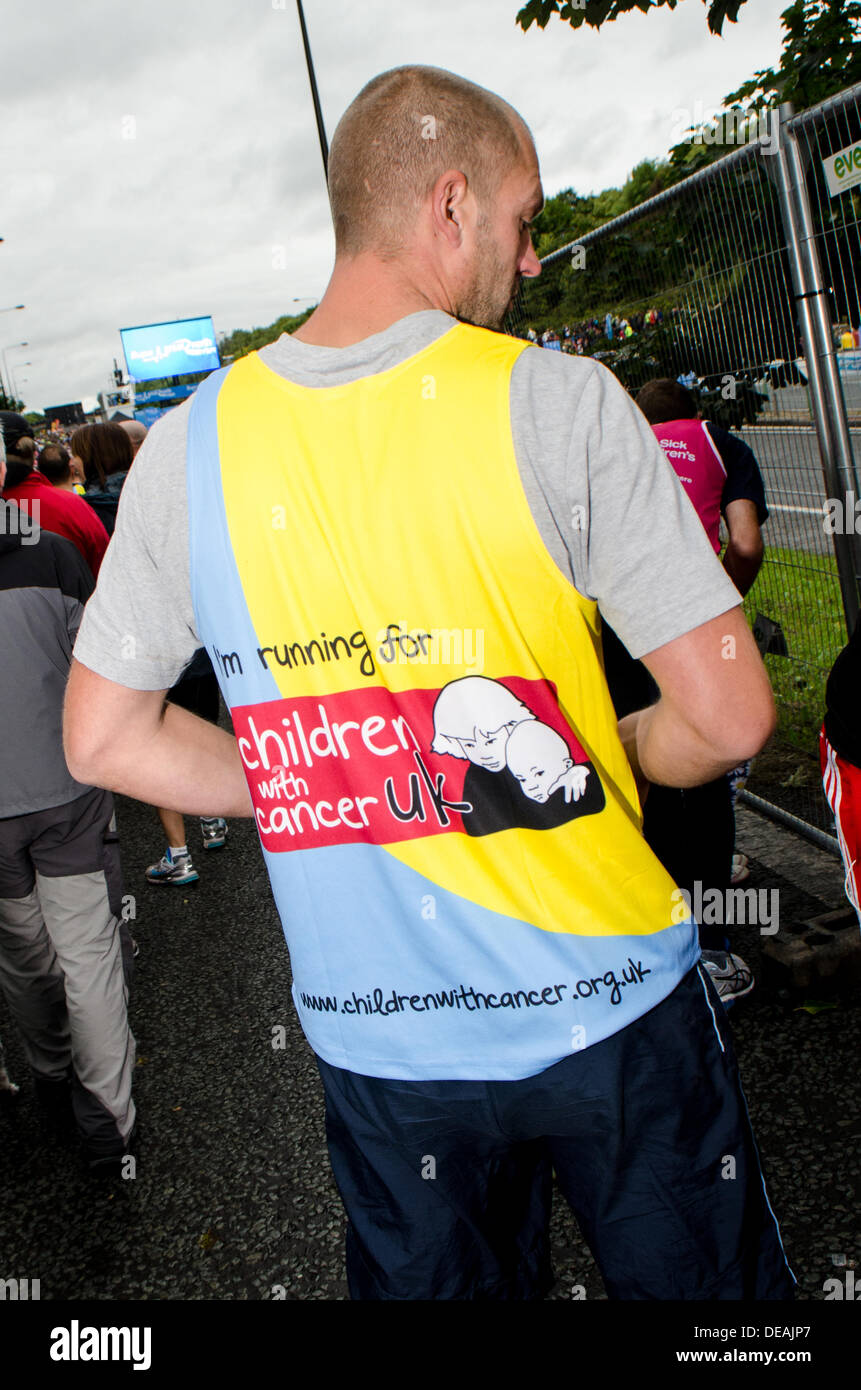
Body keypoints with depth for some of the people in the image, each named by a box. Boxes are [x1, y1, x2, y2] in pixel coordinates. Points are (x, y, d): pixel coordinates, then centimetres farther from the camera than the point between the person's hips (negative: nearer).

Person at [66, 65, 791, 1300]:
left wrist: (336, 794, 6)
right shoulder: (558, 399, -14)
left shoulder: (191, 445, -4)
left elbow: (103, 741, 2)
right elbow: (728, 717, -14)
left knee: (434, 1280, 26)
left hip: (378, 1042, 3)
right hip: (611, 1010, -2)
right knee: (704, 1282, 22)